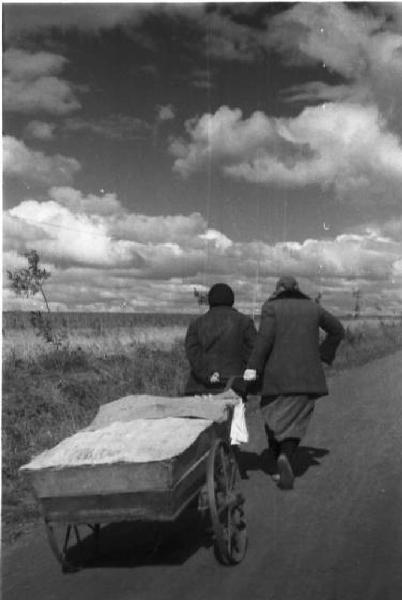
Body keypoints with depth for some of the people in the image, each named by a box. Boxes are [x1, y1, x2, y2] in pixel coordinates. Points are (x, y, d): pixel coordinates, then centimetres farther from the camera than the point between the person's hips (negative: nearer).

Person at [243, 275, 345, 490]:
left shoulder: (271, 307, 0)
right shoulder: (312, 307, 10)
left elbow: (265, 337, -14)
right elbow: (337, 330, 17)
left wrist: (253, 366, -15)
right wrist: (322, 355, 20)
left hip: (276, 375, -2)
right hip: (306, 374, 2)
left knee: (275, 419, 13)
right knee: (294, 421, 5)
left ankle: (282, 469, 10)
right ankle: (285, 457, -20)